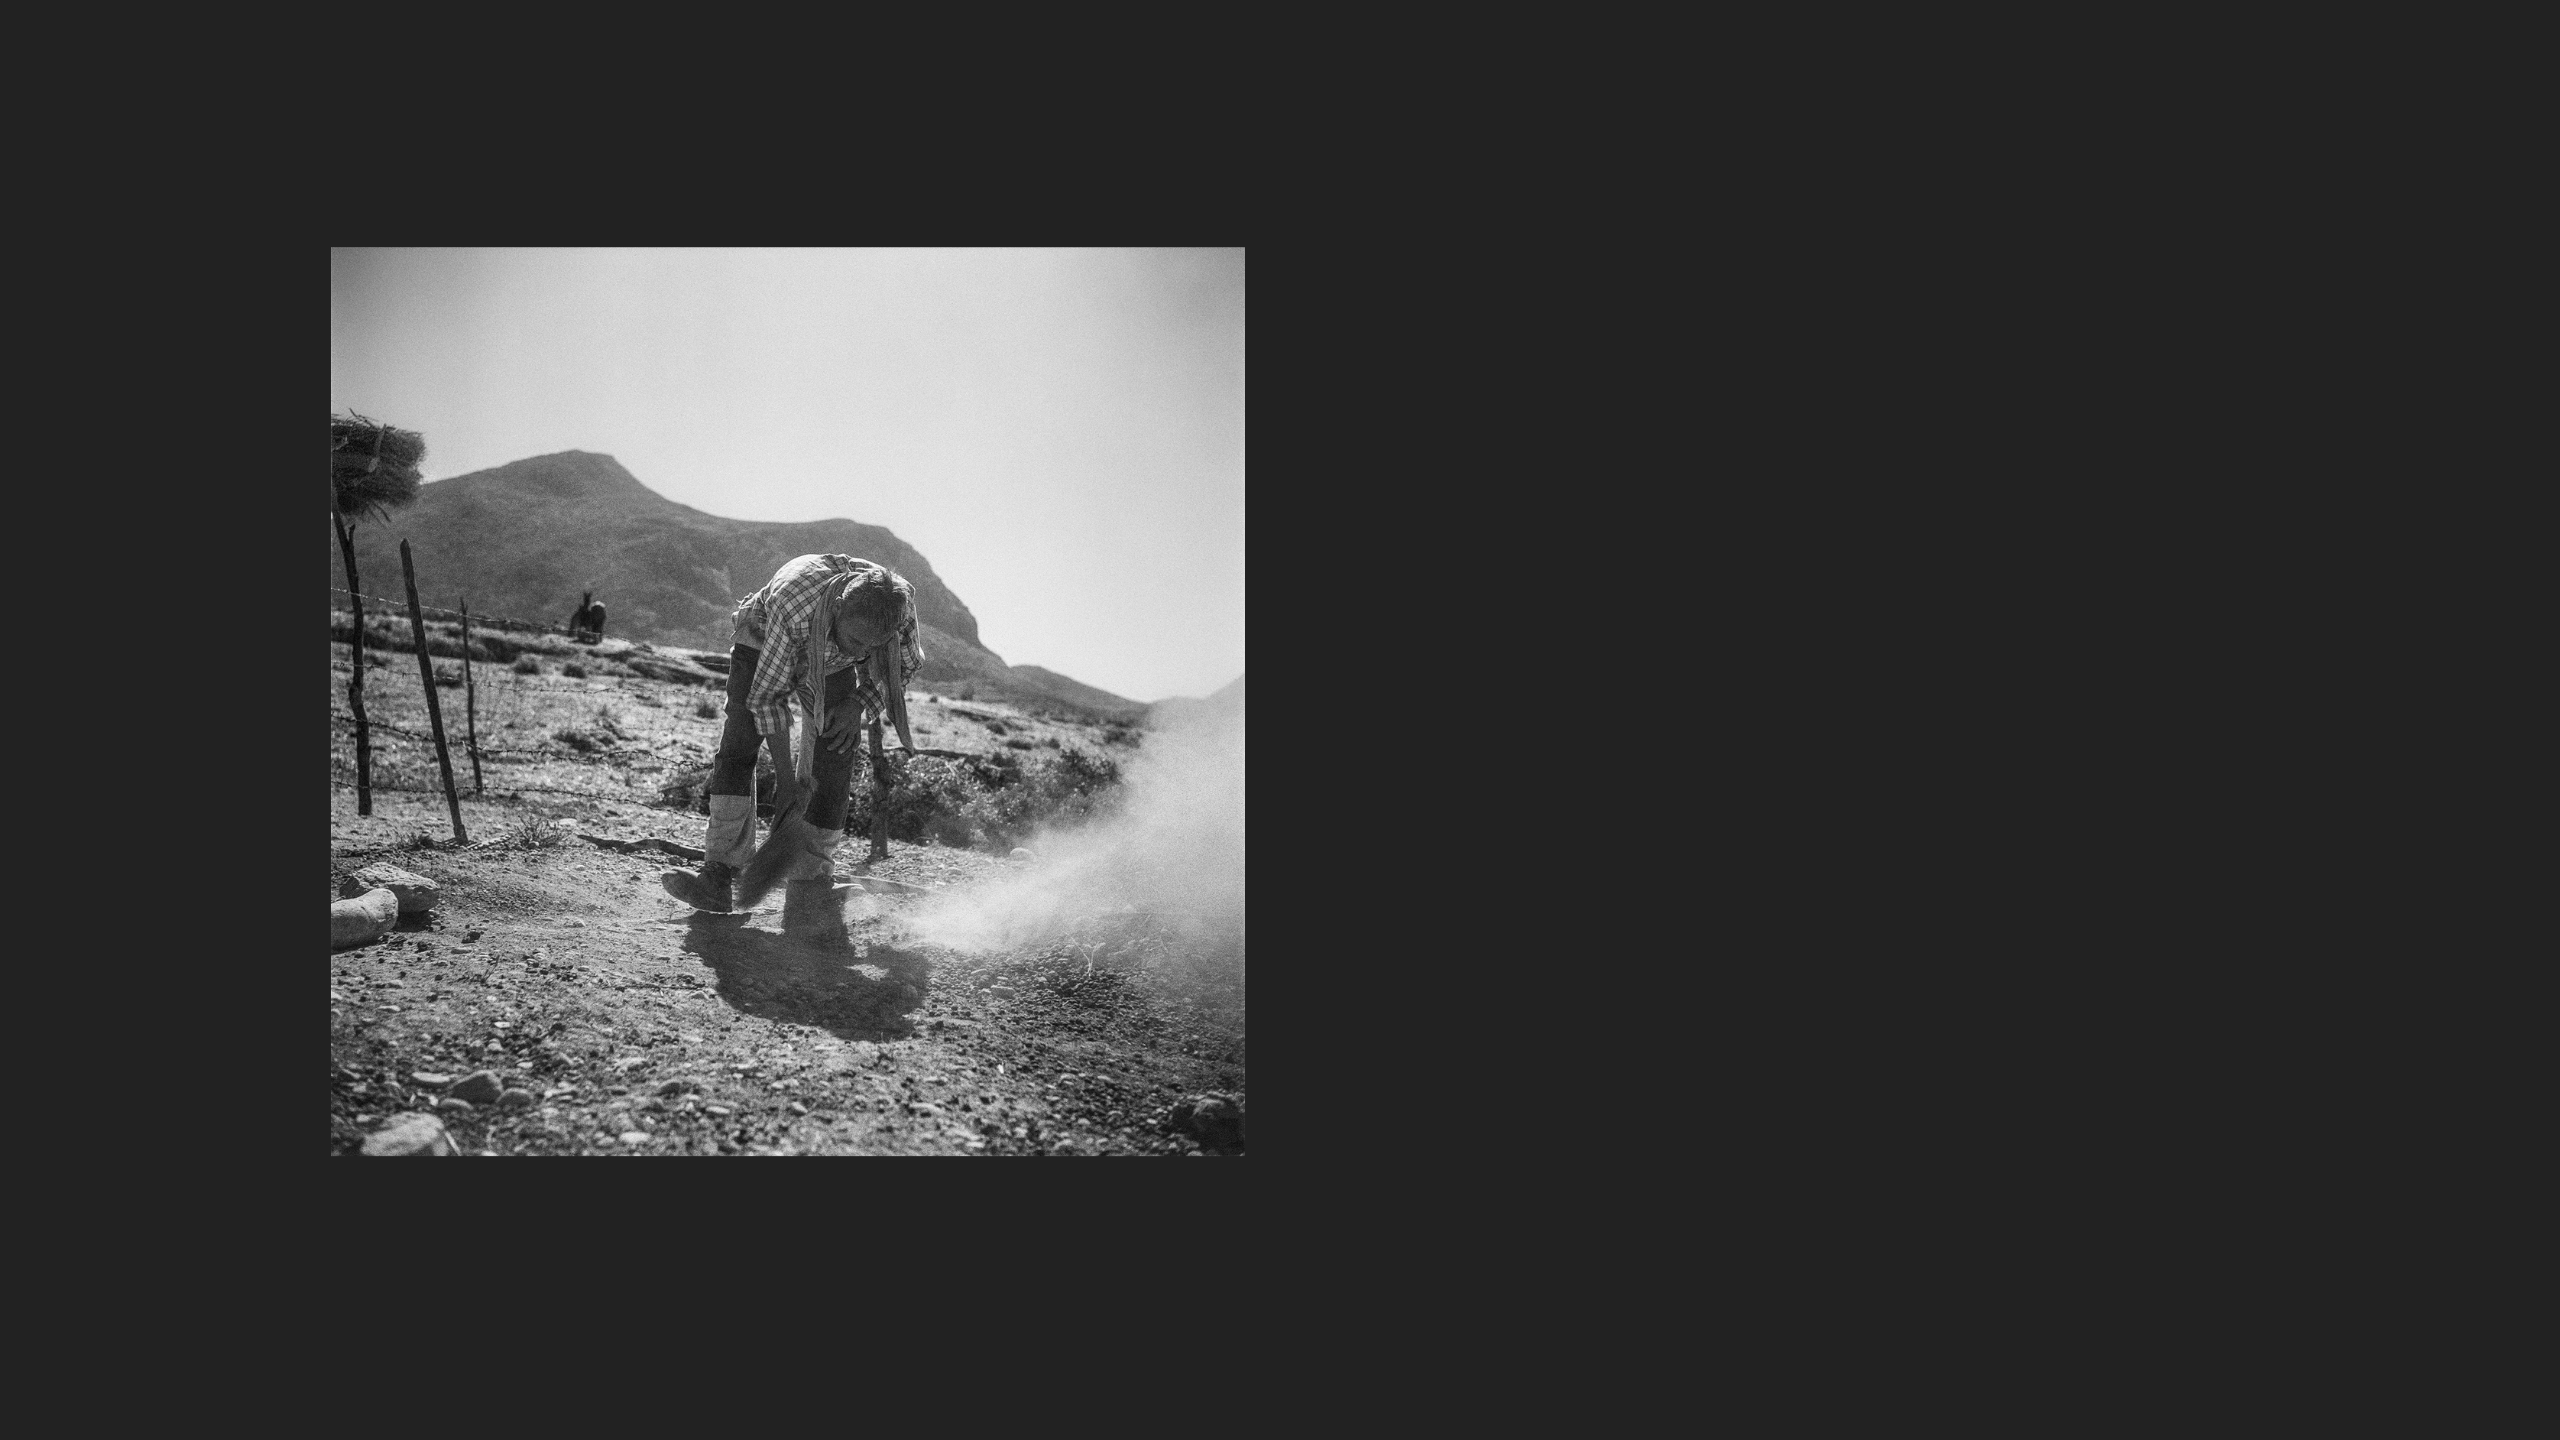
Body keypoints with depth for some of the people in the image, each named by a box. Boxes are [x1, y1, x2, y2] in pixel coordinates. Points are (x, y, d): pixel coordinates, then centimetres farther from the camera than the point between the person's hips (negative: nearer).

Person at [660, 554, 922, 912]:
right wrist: (785, 779, -33)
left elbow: (904, 665, -10)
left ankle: (810, 875, 5)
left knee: (834, 758, -9)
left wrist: (861, 702, -25)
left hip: (833, 665, 3)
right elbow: (767, 695, -34)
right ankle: (720, 873, -26)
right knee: (738, 741, -20)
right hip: (764, 648, -3)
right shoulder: (792, 604, -45)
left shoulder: (900, 601, -34)